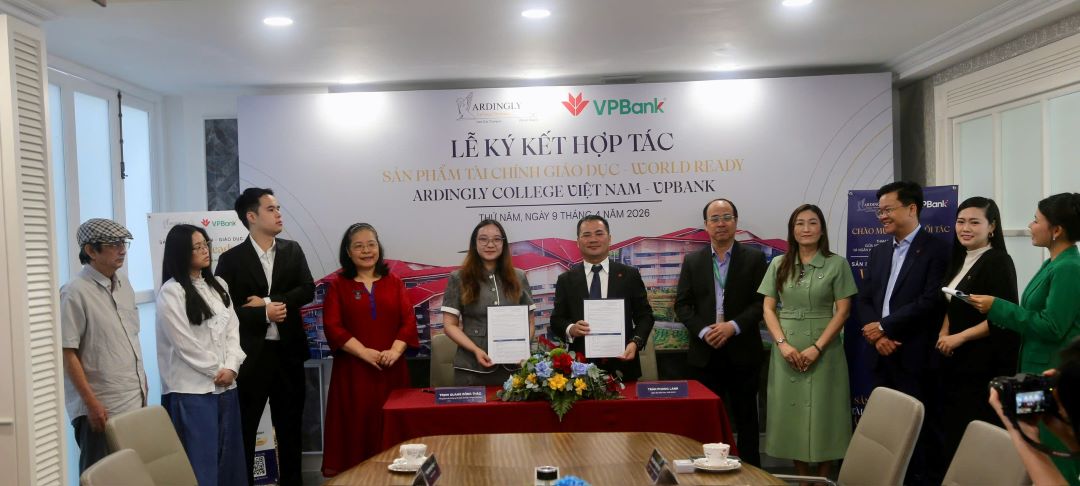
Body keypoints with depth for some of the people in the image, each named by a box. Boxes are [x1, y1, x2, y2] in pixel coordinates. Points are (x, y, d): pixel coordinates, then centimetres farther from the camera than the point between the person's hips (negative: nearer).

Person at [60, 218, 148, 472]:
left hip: (135, 403, 7)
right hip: (101, 409, -7)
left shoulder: (124, 283, 10)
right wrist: (91, 403, -16)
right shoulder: (75, 292, -12)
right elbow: (67, 353, -14)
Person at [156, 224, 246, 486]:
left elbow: (233, 328, 8)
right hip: (192, 389, -6)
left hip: (226, 385, 6)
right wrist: (217, 370, -6)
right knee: (201, 459, 1)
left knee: (230, 456, 12)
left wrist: (231, 368, -5)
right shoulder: (171, 292, -9)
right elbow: (185, 344, -12)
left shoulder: (218, 285, 11)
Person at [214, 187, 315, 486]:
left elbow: (308, 291, -5)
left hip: (288, 352, 3)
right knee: (244, 428, 7)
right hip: (251, 355, -3)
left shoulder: (292, 251, 6)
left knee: (290, 426, 14)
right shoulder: (232, 259, -4)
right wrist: (264, 314, -16)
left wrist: (269, 301, -14)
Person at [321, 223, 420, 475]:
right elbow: (332, 326, -5)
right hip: (352, 369, -1)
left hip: (391, 369, 2)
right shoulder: (337, 285, 6)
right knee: (355, 426, -2)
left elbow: (408, 321, 3)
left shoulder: (394, 282, 11)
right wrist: (364, 352, -15)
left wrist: (395, 351, -14)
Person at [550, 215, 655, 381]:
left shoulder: (630, 275, 4)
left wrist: (635, 342, -14)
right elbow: (556, 320, 5)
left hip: (621, 366, 0)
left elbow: (644, 316, 4)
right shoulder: (566, 280, 5)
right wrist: (571, 329, -16)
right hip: (581, 367, 0)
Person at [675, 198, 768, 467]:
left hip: (742, 352, -1)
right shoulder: (692, 261, 7)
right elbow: (682, 304, 3)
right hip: (705, 353, 2)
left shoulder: (754, 258, 2)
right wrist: (704, 331, -12)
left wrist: (733, 326, -17)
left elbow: (761, 301, -5)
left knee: (745, 416, 7)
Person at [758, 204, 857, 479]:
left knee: (823, 415, 2)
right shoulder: (778, 265, 6)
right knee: (792, 414, 5)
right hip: (787, 350, 2)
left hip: (824, 349, -2)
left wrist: (817, 347, -13)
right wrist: (783, 343, -11)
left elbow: (843, 311, -4)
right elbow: (768, 309, 4)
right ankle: (802, 479, 16)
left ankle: (823, 479, 14)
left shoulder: (837, 264, 0)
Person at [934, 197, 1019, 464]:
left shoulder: (998, 262, -11)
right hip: (956, 363, 7)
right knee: (953, 432, 10)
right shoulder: (960, 261, 13)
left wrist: (959, 337, -14)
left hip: (984, 364, -7)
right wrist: (943, 334, 4)